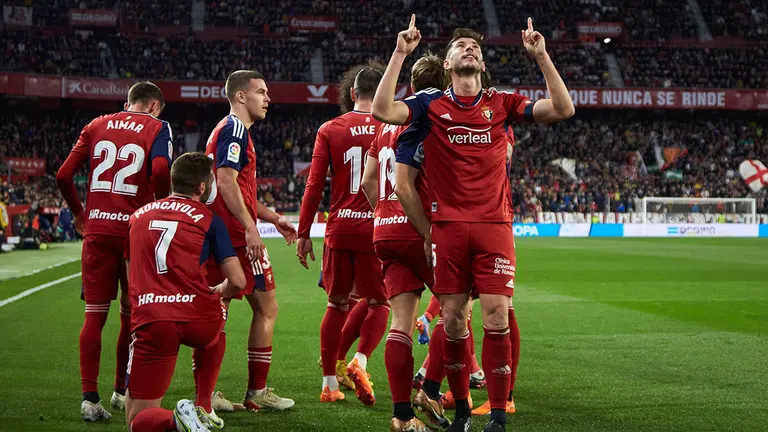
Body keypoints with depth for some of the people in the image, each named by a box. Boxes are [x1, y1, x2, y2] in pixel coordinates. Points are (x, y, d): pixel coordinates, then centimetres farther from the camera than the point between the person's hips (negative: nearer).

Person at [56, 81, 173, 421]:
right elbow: (160, 171, -16)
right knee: (131, 314, 13)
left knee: (95, 314, 4)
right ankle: (122, 390, 23)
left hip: (96, 230, 2)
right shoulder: (157, 127, 3)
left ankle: (90, 398, -1)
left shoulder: (97, 126, 13)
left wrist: (79, 213, 19)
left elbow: (63, 176, 6)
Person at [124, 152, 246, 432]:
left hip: (150, 321, 1)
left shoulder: (138, 216, 20)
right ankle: (204, 409, 30)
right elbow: (237, 282, 4)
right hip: (197, 318, -1)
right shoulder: (208, 219, 8)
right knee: (216, 323, 40)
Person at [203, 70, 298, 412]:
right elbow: (226, 182, -21)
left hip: (216, 233, 10)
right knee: (266, 307, -3)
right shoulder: (236, 129, -10)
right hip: (237, 234, -10)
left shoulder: (225, 130, 22)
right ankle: (257, 393, 0)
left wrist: (273, 218, 28)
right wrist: (251, 227, -24)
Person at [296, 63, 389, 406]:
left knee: (337, 305, 13)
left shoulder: (329, 130, 2)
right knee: (379, 303, 12)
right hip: (377, 229, -2)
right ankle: (359, 362, -11)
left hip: (339, 230, 2)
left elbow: (314, 185, 0)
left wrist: (303, 233, 5)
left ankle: (329, 383, 15)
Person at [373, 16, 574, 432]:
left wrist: (541, 55, -4)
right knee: (453, 320, 1)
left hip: (494, 225, 0)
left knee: (496, 318, -7)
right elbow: (383, 110, -10)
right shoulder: (431, 103, 6)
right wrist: (399, 53, -10)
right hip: (448, 226, 0)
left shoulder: (502, 102, 8)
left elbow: (562, 109, 0)